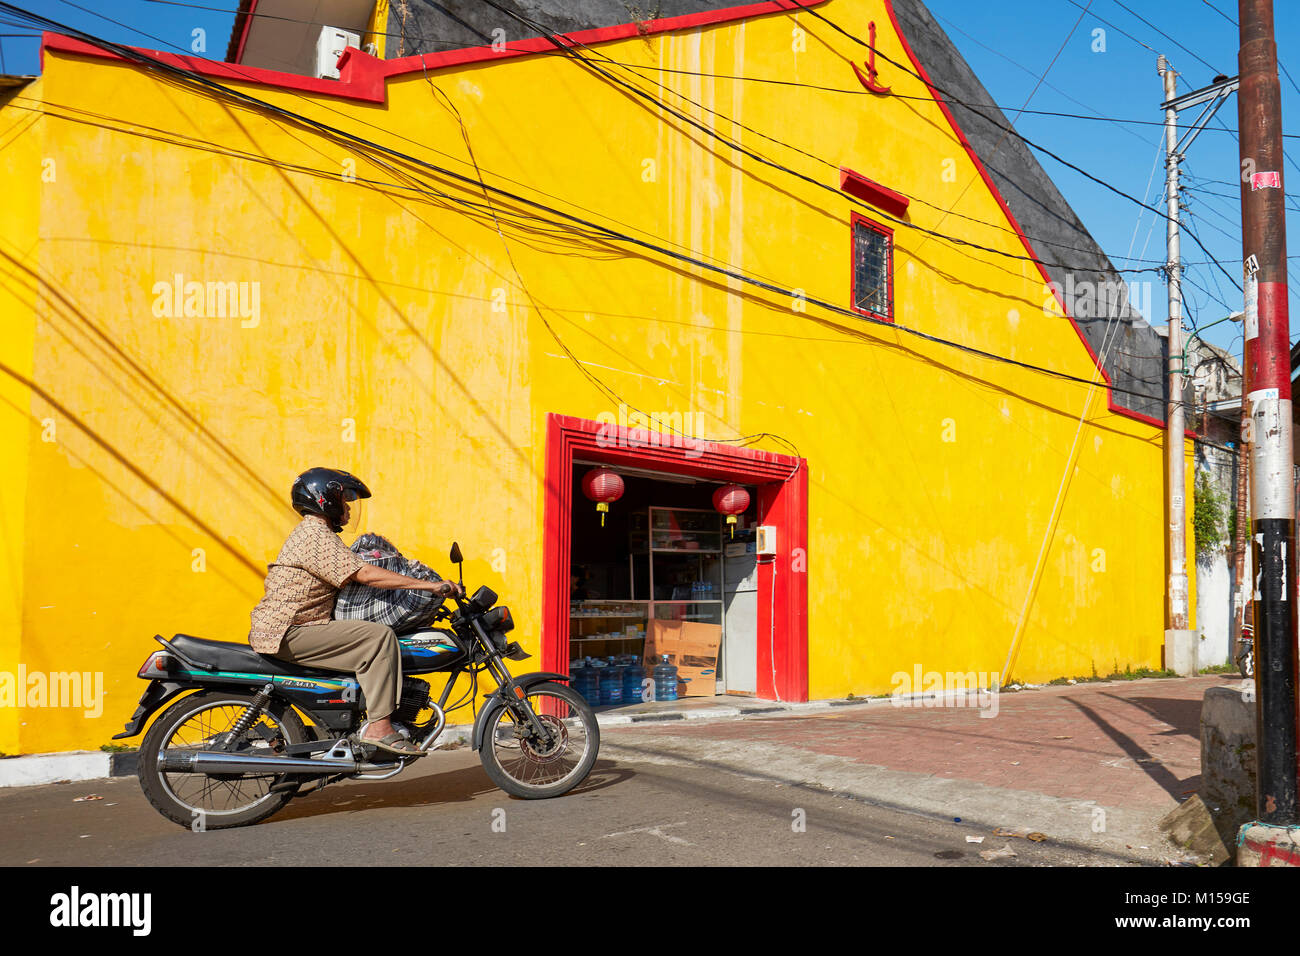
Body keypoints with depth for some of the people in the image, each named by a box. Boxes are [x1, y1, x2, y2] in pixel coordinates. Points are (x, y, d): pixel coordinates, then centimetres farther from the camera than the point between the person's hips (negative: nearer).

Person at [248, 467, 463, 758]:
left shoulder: (311, 531, 22)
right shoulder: (317, 533, -12)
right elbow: (366, 574, -22)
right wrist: (429, 584, -22)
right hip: (288, 633, -11)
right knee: (380, 635, -19)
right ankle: (379, 726, -21)